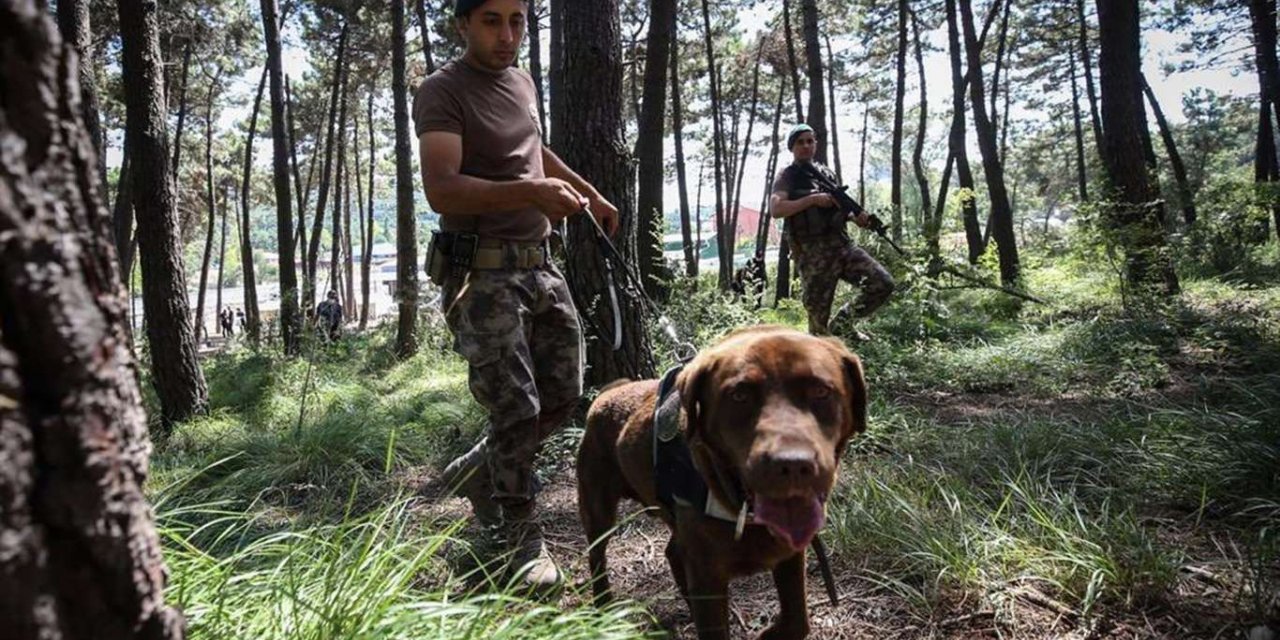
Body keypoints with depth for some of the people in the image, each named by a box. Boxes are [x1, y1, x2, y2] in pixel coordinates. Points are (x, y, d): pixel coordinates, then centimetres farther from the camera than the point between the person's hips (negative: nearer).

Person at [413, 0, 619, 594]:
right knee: (515, 409, -8)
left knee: (562, 395, 10)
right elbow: (441, 190, -23)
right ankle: (522, 538, 10)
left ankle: (474, 474, 31)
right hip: (481, 272, -8)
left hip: (539, 264, 8)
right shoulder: (442, 92, -10)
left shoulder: (522, 82, 14)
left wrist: (591, 193, 40)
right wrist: (529, 192, -35)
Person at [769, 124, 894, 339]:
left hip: (842, 244, 5)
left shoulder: (827, 173, 17)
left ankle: (844, 319, 15)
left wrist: (856, 217, 0)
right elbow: (775, 209, -16)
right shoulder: (787, 176, 0)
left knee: (883, 283, -5)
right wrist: (812, 199, -18)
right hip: (812, 254, -5)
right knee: (818, 315, 0)